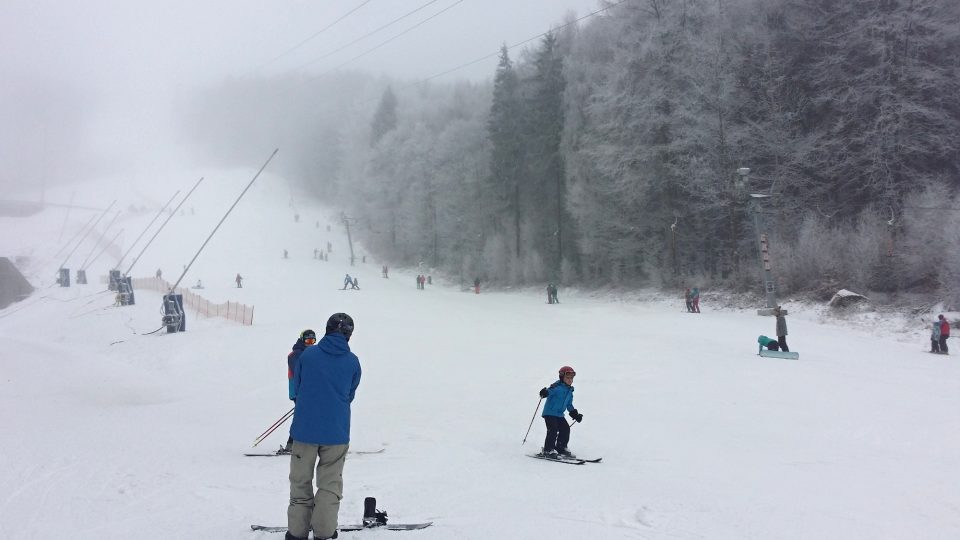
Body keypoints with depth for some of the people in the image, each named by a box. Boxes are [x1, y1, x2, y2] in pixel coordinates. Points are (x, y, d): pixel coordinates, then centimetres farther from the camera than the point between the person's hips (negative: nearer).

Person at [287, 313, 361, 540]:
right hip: (337, 432, 0)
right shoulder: (353, 361, -3)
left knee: (300, 481, 14)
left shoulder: (307, 354, -4)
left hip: (304, 429, 0)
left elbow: (297, 387, 8)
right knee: (330, 484, 12)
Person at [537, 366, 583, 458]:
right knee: (553, 430, -18)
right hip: (549, 413, -8)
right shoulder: (557, 387, -12)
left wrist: (575, 414, 23)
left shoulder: (569, 391, 14)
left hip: (559, 414, 8)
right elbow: (550, 391, -29)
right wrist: (545, 392, -52)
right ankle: (548, 450, -11)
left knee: (565, 429, 6)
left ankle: (561, 448, 22)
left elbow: (569, 405, 25)